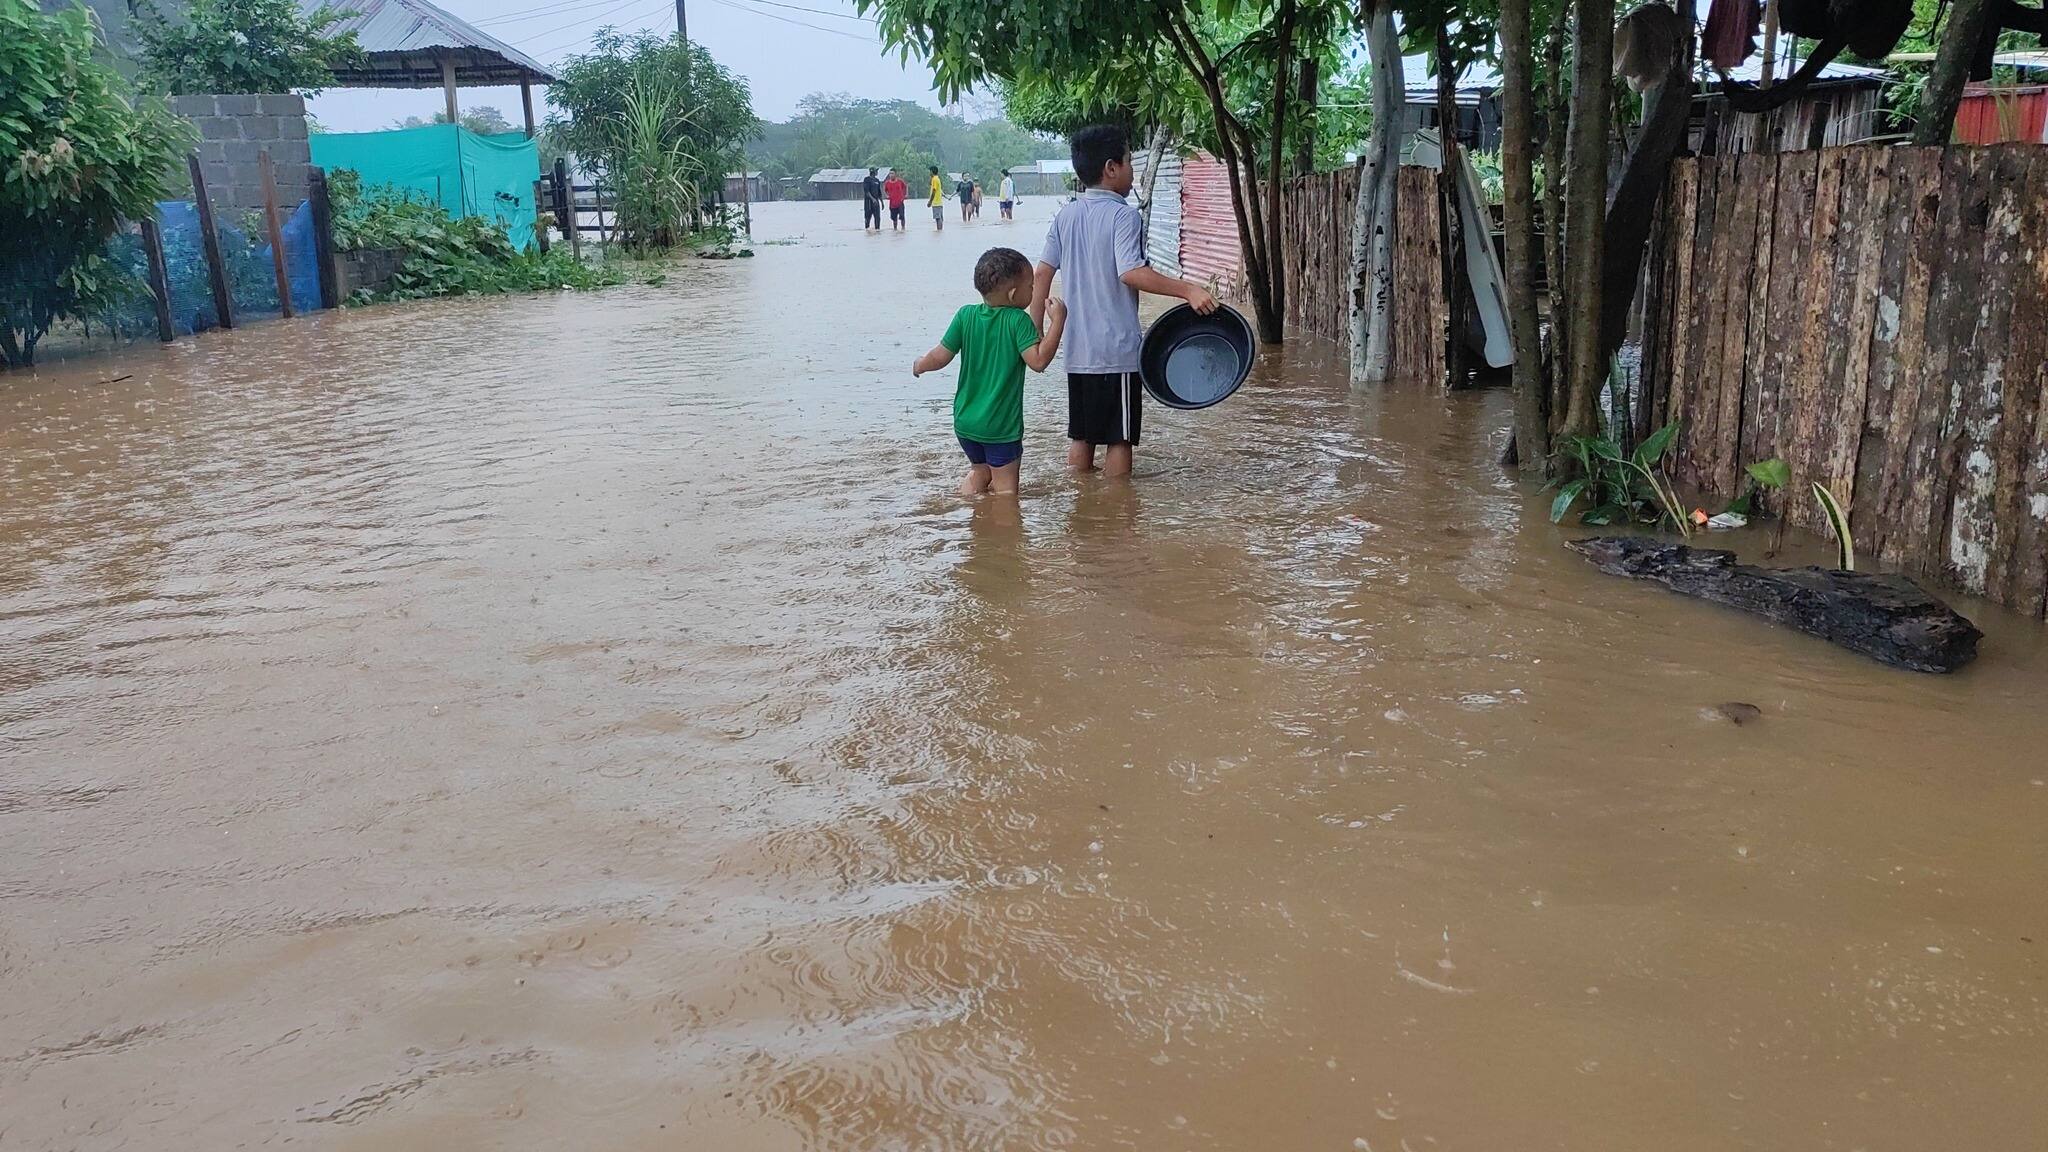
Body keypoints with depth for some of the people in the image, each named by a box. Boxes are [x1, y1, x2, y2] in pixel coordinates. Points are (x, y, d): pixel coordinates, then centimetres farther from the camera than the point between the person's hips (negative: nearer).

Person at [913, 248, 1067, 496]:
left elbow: (940, 357, -1)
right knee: (1005, 485, 4)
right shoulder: (1018, 320, -16)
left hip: (964, 421, 5)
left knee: (980, 471, 26)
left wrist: (920, 365, 20)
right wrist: (1057, 321, -19)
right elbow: (1038, 361, -23)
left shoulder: (966, 315, -2)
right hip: (1001, 426, -5)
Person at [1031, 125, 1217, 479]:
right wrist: (1187, 289, -28)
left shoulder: (1066, 215, 8)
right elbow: (1131, 273, -25)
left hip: (1077, 349, 7)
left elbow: (1042, 273, 5)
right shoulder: (1123, 215, -12)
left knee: (1081, 435, 13)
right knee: (1118, 437, 2)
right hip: (1117, 349, -7)